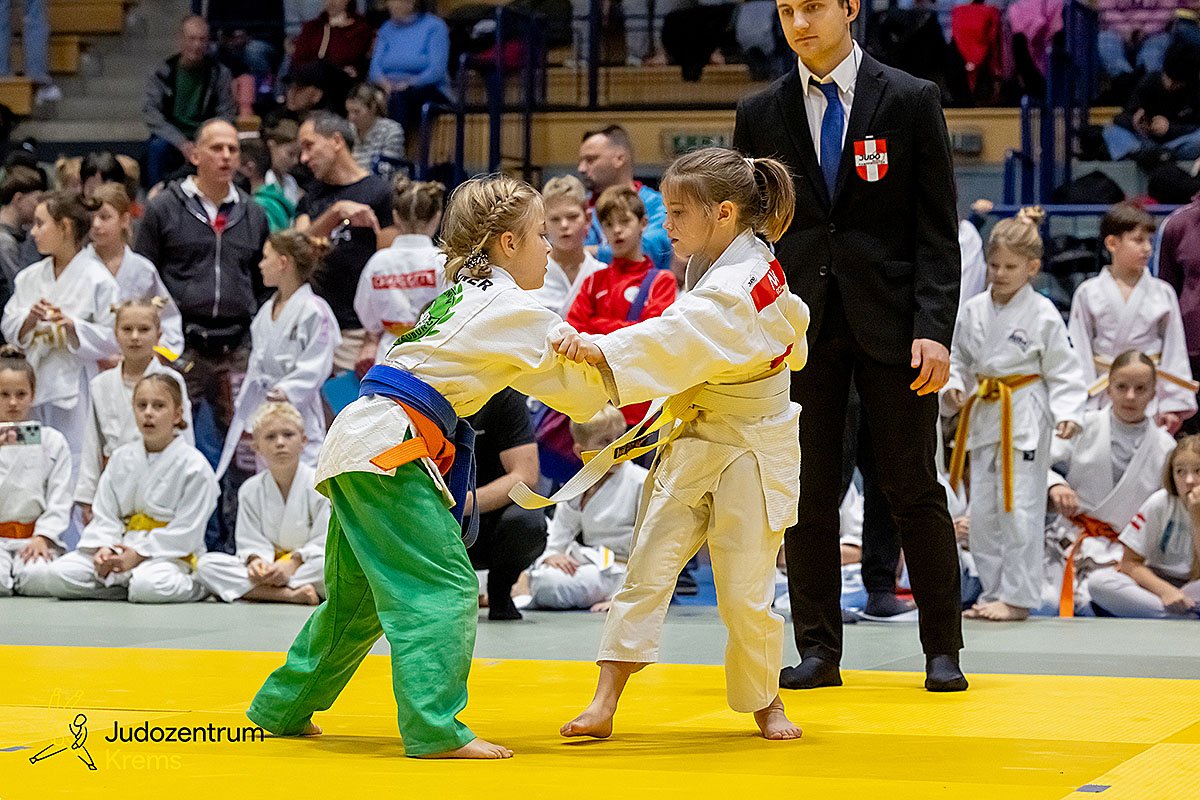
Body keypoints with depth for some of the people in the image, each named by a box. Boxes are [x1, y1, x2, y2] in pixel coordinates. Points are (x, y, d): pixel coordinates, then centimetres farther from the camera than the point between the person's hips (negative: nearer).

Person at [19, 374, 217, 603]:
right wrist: (102, 548, -11)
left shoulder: (195, 466, -7)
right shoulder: (121, 458, 10)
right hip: (119, 549, 5)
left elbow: (187, 529, -10)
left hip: (167, 554, -5)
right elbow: (105, 514, 9)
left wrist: (140, 553, -15)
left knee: (149, 586, -42)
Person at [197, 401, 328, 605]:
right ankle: (289, 593, -33)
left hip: (305, 565, -3)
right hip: (270, 567, 3)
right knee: (206, 564, -20)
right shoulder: (250, 490, 5)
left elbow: (324, 542, -10)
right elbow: (251, 541, 1)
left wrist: (293, 564, -23)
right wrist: (256, 561, -22)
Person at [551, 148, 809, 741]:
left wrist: (602, 351, -54)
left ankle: (764, 701, 23)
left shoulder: (736, 287, -23)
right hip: (690, 447, 8)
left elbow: (682, 339, -41)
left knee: (745, 592, -1)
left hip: (748, 453, -8)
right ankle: (604, 705, -3)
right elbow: (793, 323, 17)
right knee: (646, 569, -1)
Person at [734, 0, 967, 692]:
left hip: (890, 322, -2)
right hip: (799, 325, 2)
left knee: (914, 488, 1)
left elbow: (937, 228, -1)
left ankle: (943, 650, 10)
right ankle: (818, 651, 10)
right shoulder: (762, 114, 9)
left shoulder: (911, 101, 1)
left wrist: (935, 328, -11)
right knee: (809, 491, 3)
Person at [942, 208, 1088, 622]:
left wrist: (1067, 413, -16)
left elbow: (1064, 371, -5)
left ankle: (1017, 597, 1)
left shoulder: (1043, 315, -7)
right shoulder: (973, 311, 6)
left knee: (1019, 507, -6)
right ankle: (994, 591, 20)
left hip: (1025, 417, -6)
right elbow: (958, 359, 16)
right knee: (982, 510, 8)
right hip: (983, 414, 6)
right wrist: (953, 388, -3)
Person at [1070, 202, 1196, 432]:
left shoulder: (1163, 293, 2)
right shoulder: (1087, 293, 0)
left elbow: (1174, 351, 4)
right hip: (1103, 395, 0)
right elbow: (1080, 351, 0)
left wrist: (1173, 405, 0)